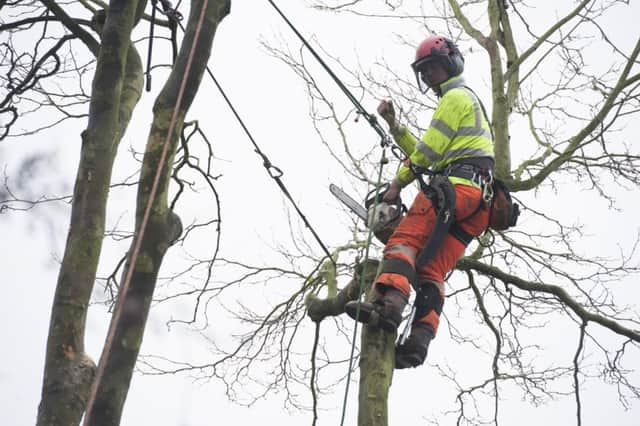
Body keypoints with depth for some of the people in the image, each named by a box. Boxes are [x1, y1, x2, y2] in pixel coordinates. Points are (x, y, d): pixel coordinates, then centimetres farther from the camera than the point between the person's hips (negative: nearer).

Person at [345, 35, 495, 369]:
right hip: (478, 205, 9)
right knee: (433, 272, -4)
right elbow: (423, 154, 38)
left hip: (456, 185, -9)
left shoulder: (456, 96, 8)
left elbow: (429, 151, -3)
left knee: (405, 238, -23)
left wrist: (397, 184, 3)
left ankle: (388, 305, -43)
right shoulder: (467, 102, 39)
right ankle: (419, 339, -19)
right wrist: (394, 126, 30)